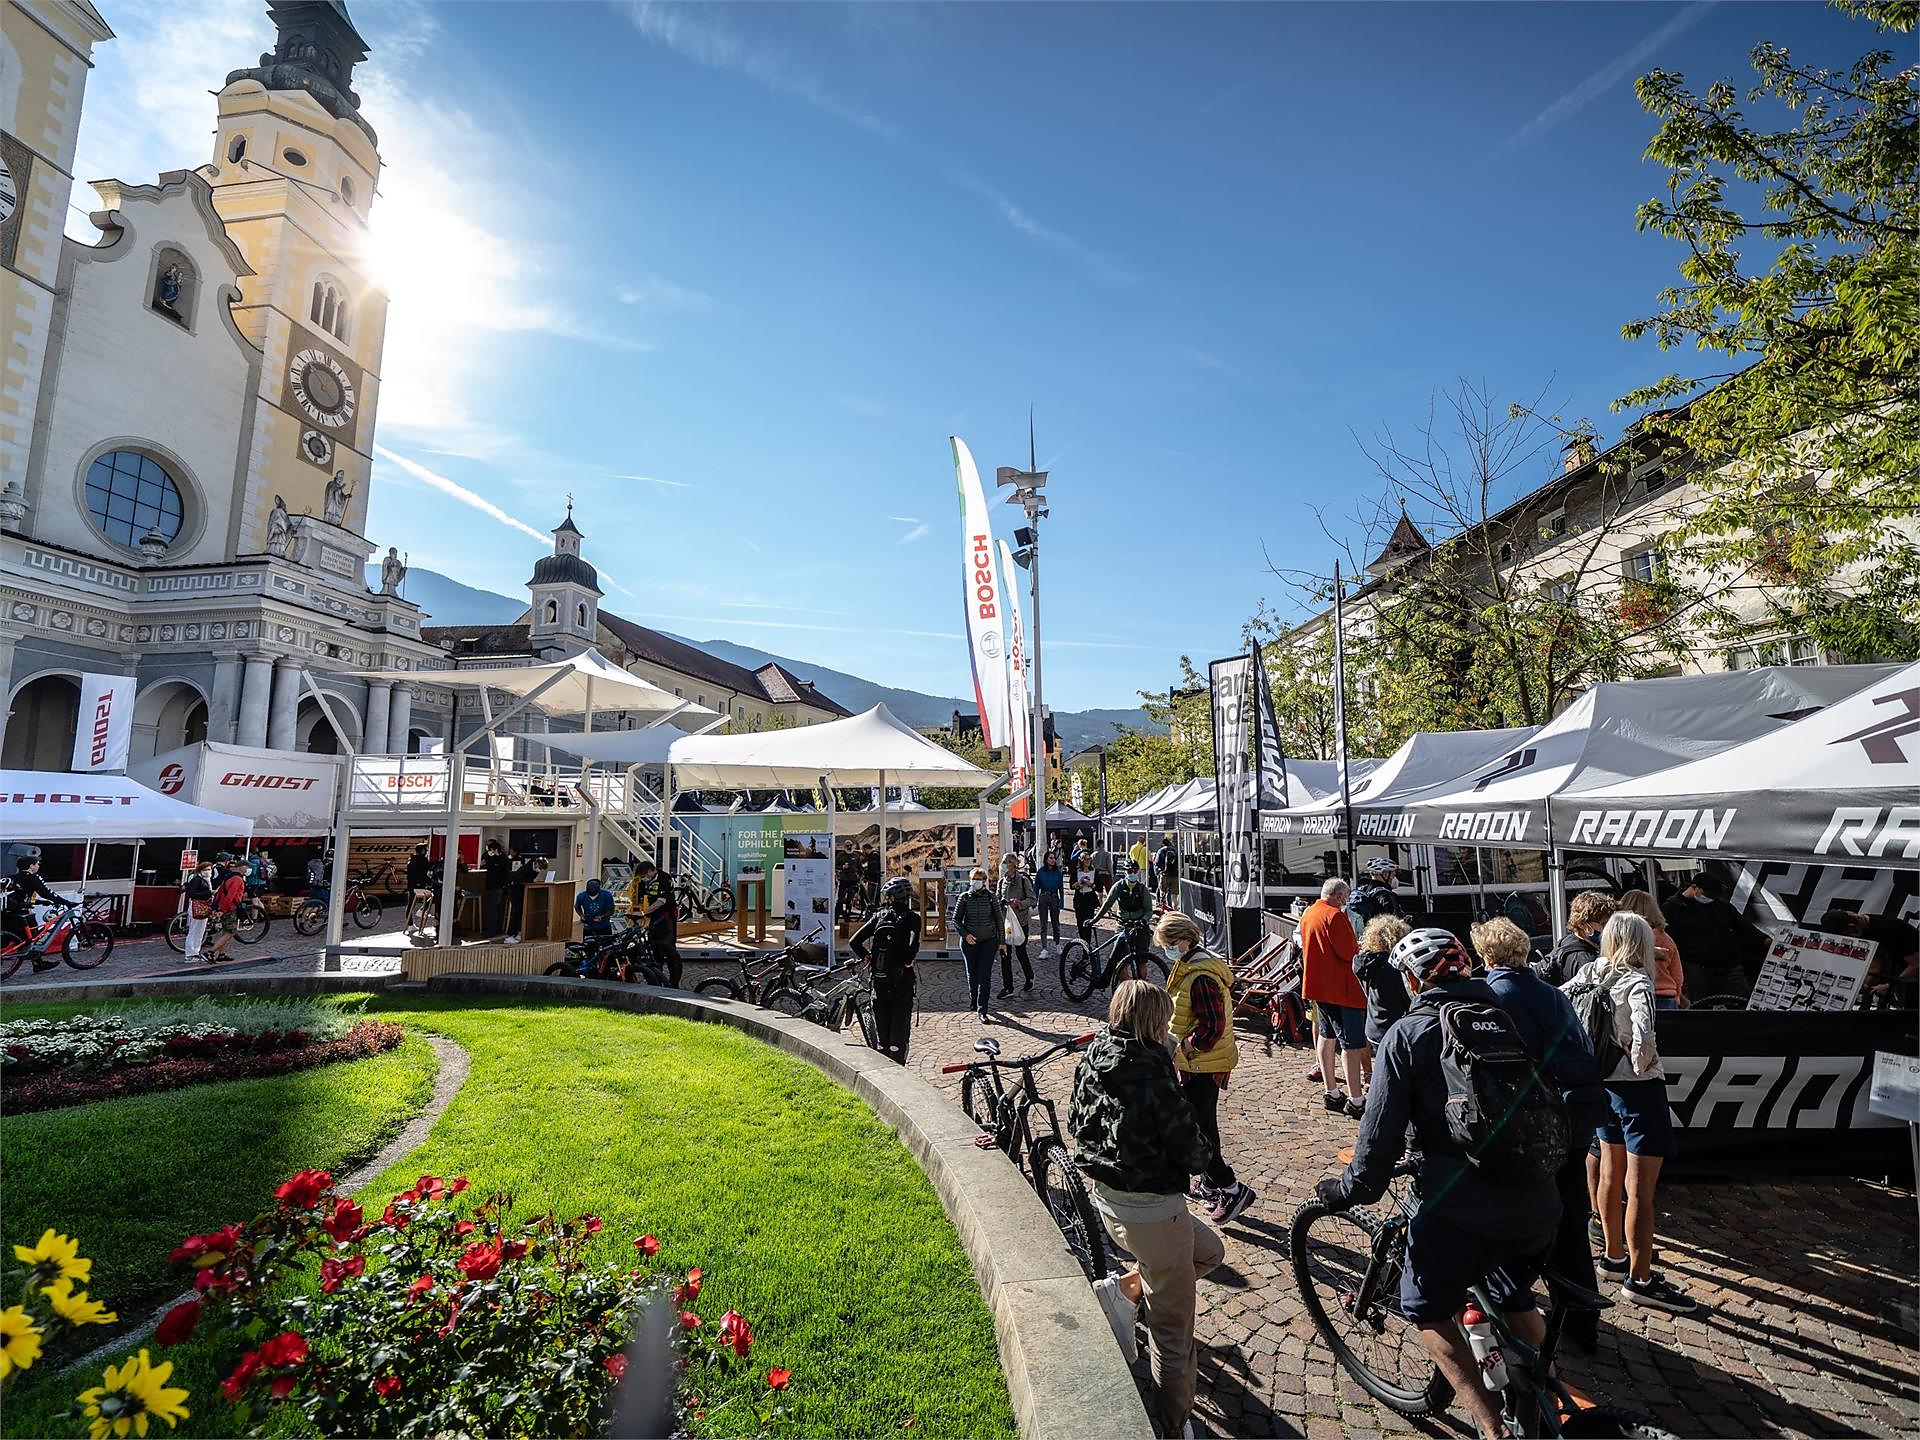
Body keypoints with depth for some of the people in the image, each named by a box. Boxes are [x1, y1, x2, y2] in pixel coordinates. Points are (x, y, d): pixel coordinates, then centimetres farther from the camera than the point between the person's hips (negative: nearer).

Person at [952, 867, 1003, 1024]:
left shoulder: (991, 897, -2)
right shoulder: (964, 897, -3)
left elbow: (999, 919, 4)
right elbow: (956, 919, 2)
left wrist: (1001, 941, 3)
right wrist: (965, 934, -12)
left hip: (988, 941, -1)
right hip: (969, 942, 1)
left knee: (985, 976, -5)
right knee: (972, 974, 13)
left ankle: (982, 1010, -2)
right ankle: (973, 1001, 36)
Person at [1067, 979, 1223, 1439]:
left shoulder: (1093, 1060, -4)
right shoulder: (1152, 1075, -28)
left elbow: (1075, 1121, 10)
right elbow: (1192, 1149, -18)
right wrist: (1204, 1154, 4)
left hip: (1105, 1196, 7)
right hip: (1151, 1208, -7)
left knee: (1208, 1249, 27)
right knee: (1173, 1335, 12)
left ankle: (1124, 1290, 19)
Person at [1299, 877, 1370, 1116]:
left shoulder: (1308, 914, 11)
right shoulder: (1335, 915, -18)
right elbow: (1349, 952, -21)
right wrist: (1360, 948, 1)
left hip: (1316, 985, 9)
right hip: (1340, 987, -9)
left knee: (1327, 1036, 17)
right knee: (1352, 1043, -3)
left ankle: (1332, 1094, 23)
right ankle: (1354, 1101, -1)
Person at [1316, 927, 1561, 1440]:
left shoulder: (1407, 1035, -6)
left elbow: (1382, 1129, -7)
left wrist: (1350, 1190, 6)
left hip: (1459, 1204, -6)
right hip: (1536, 1200, 6)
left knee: (1428, 1311, 15)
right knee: (1515, 1299, 32)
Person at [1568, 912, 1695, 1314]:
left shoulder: (1591, 974, 0)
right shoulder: (1637, 983, -20)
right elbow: (1643, 1036, -33)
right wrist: (1643, 1063, -14)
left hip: (1604, 1084, 8)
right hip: (1639, 1088, -7)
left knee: (1611, 1175, 21)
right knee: (1640, 1190, 1)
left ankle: (1613, 1255, 35)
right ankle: (1640, 1280, 9)